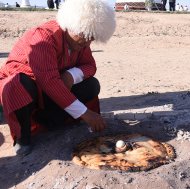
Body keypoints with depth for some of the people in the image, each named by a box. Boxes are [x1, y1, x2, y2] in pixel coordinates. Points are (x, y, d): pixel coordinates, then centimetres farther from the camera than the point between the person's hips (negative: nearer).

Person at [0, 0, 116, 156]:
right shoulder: (44, 38, -31)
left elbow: (90, 66, -7)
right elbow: (49, 82, -40)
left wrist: (71, 76, -31)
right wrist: (85, 113, -41)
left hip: (49, 90, 7)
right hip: (18, 84, -6)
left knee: (92, 86, -12)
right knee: (20, 87, -42)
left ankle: (44, 118, -6)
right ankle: (22, 135, -16)